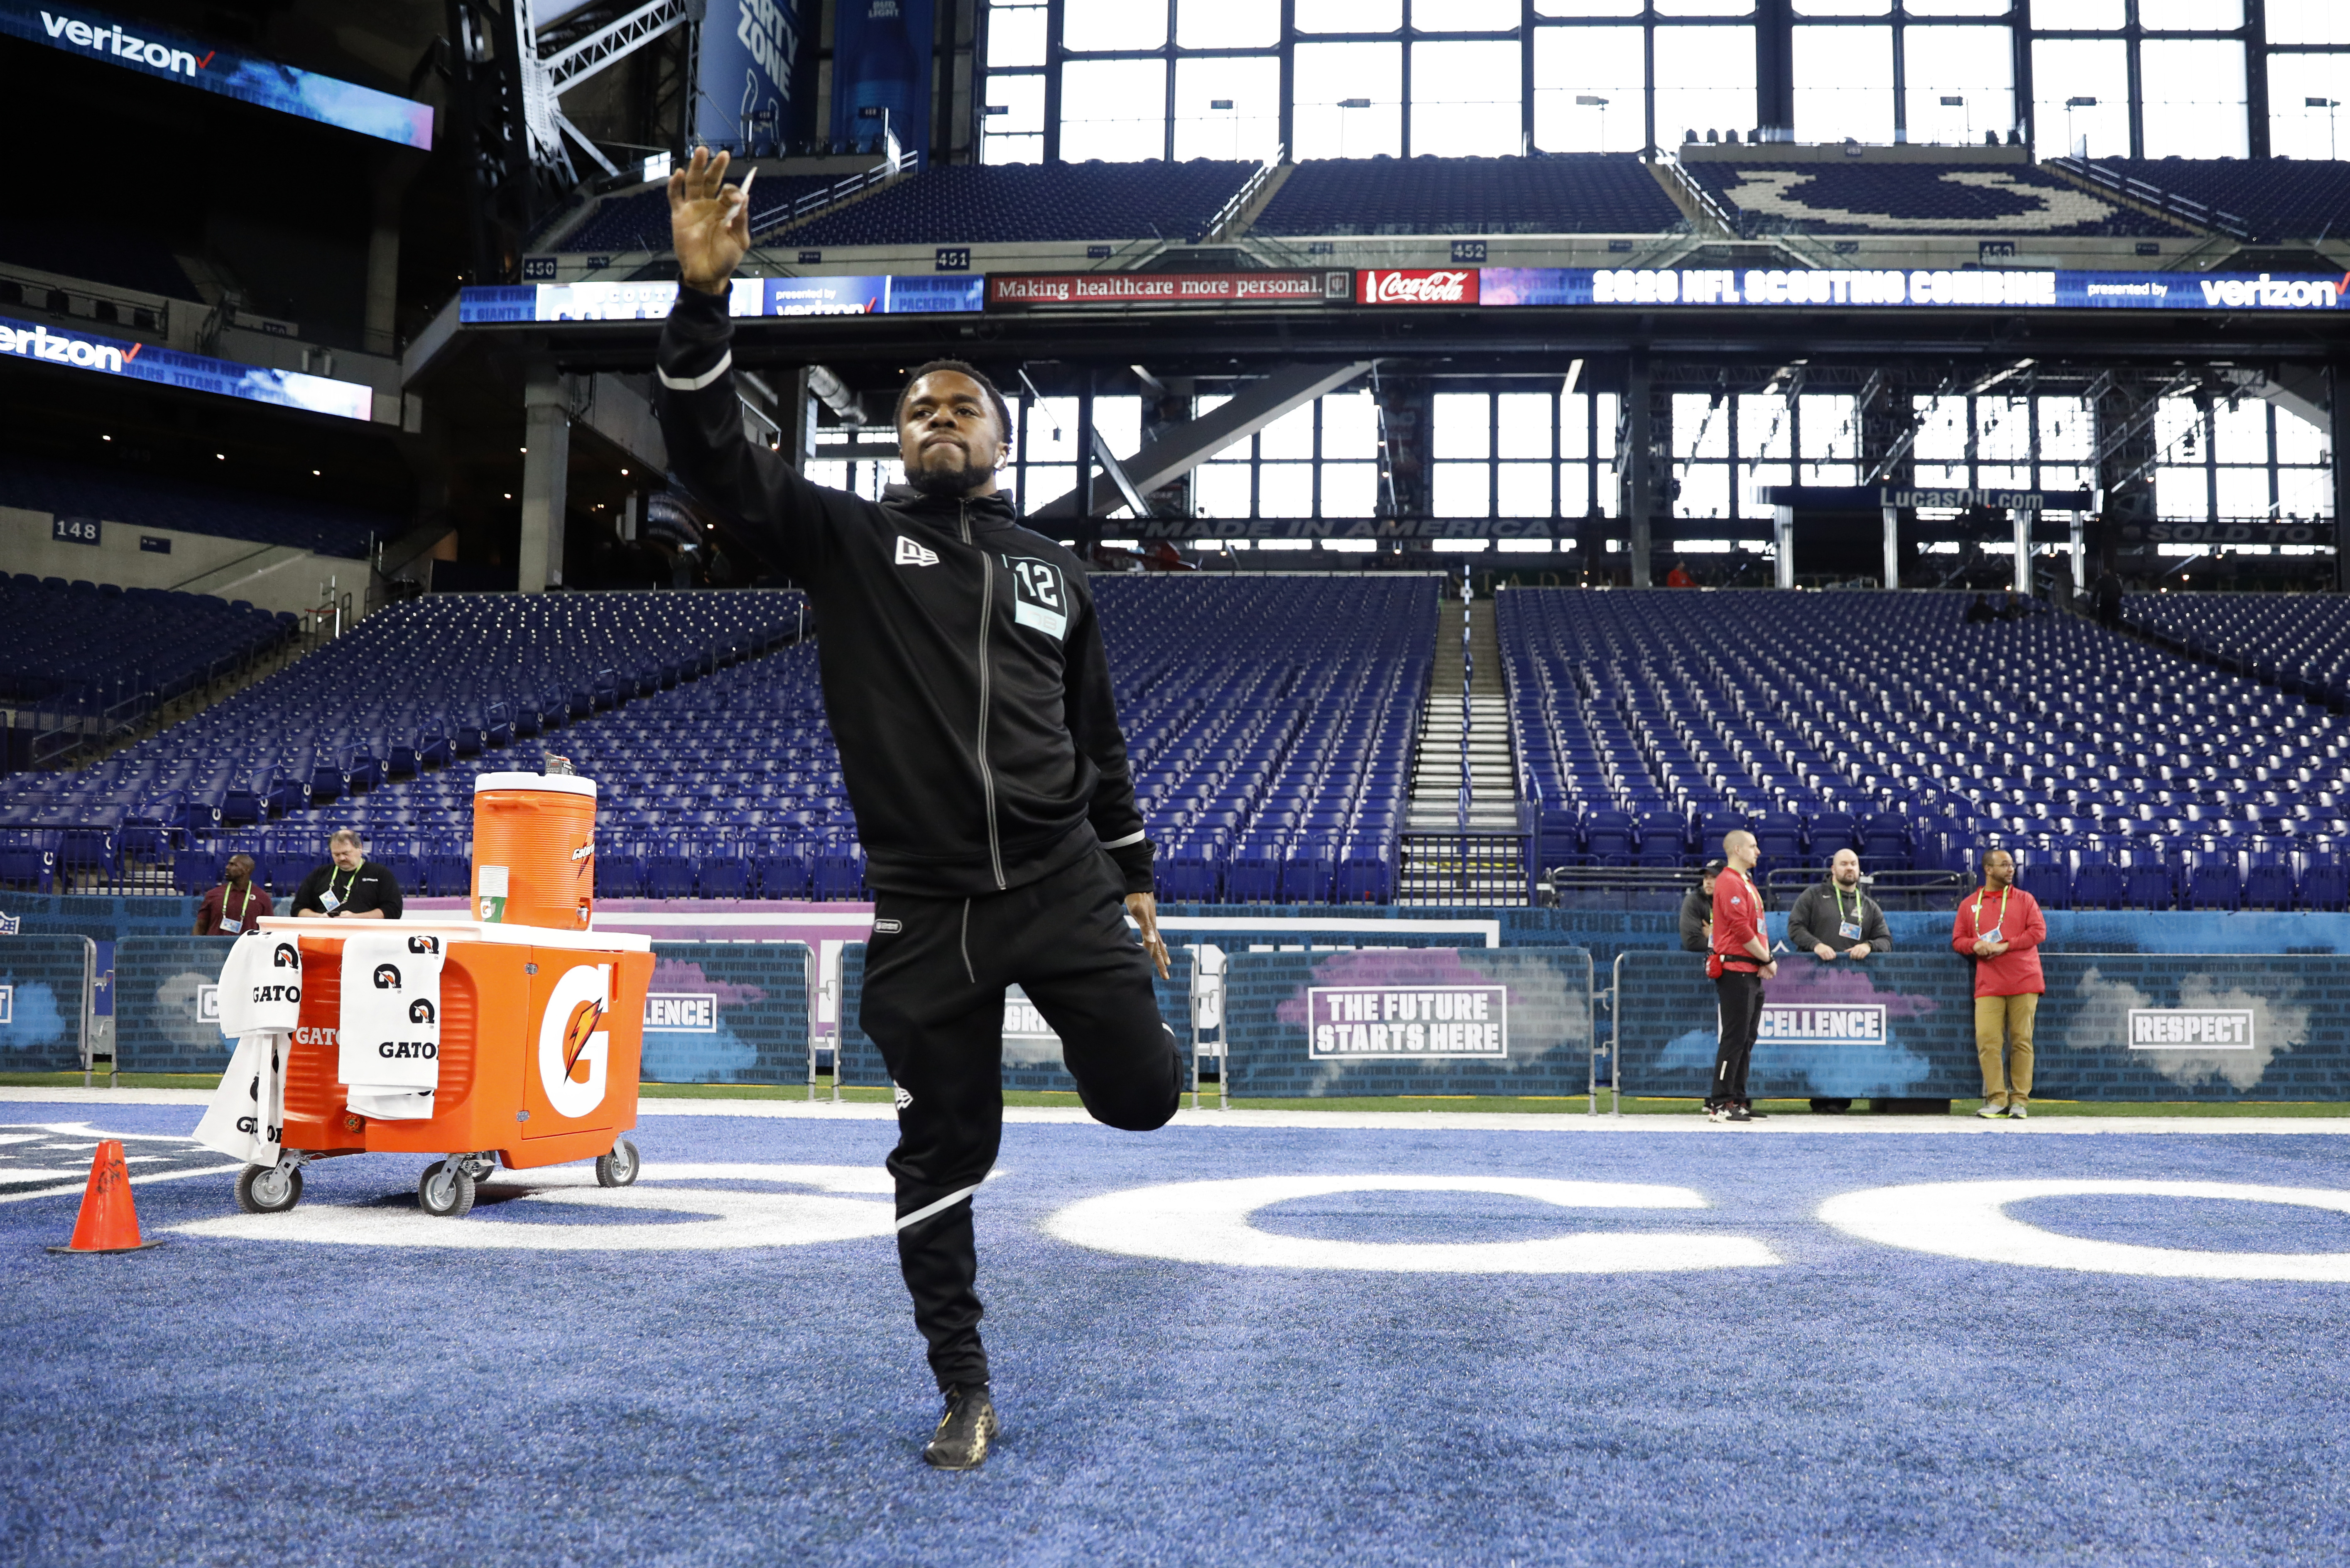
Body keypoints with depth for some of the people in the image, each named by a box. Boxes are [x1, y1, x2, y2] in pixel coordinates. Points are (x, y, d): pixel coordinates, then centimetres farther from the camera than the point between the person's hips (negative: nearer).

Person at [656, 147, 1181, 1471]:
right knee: (941, 1157, 5)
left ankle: (1098, 1025, 33)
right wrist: (704, 295, -22)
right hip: (923, 906, -1)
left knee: (1144, 1096, -6)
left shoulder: (1054, 572, 12)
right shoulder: (849, 540, 5)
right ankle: (966, 1394, 24)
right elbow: (717, 456, -9)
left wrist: (1136, 879, 14)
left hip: (1062, 880, 1)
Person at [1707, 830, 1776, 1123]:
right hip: (1735, 970, -10)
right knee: (1735, 1037, -10)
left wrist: (1765, 961, 3)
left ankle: (1738, 1101, 15)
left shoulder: (1747, 884, 21)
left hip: (1753, 973, 10)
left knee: (1746, 1039, 10)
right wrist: (1767, 960, -9)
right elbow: (1741, 929, -18)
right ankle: (1721, 1103, -7)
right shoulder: (1729, 882, -11)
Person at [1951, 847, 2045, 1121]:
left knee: (2021, 1041, -2)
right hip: (1988, 984, 1)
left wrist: (2005, 946, -11)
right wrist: (1976, 945, -10)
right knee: (1987, 1040, -9)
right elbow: (1958, 939, 13)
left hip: (2024, 984, -1)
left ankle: (2020, 1101, 3)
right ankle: (1997, 1100, -3)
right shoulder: (1969, 905, 14)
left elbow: (2039, 931, 0)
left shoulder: (2025, 899, 11)